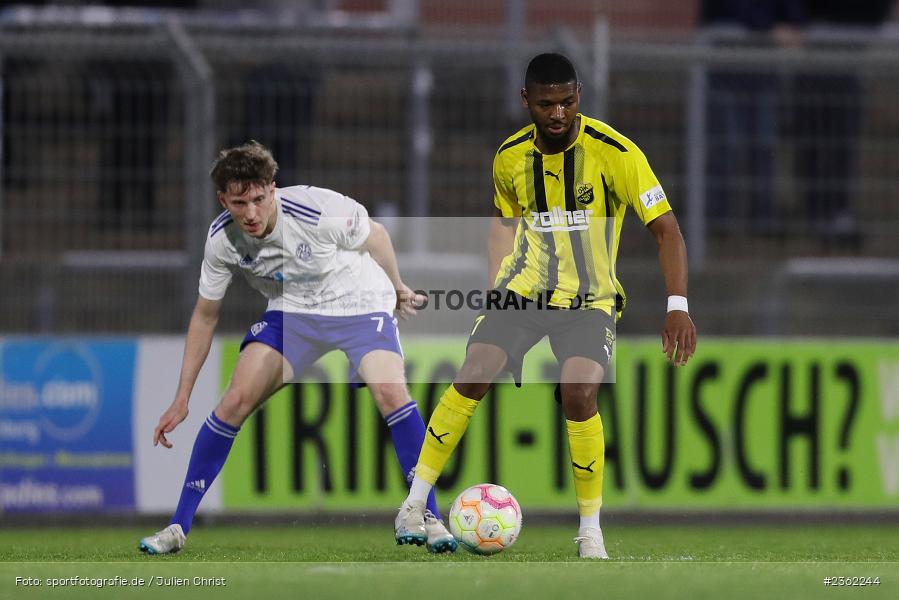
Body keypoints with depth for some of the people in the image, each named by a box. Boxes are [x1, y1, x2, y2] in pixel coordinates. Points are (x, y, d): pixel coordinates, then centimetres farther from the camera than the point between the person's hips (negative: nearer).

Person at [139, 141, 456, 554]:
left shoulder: (320, 211, -30)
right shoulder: (222, 240, -17)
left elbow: (375, 235, -6)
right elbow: (205, 317, -2)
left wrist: (397, 289, 10)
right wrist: (181, 399, -3)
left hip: (358, 303, -3)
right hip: (291, 312, 3)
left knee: (390, 393, -27)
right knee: (235, 401, -13)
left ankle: (430, 519, -15)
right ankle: (178, 527, -4)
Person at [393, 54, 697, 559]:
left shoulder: (614, 152, -15)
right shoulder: (511, 156, -2)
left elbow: (666, 228, -14)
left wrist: (678, 307, -23)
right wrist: (495, 292, 14)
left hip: (590, 299, -3)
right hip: (523, 289, 3)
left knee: (579, 395, -25)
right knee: (472, 377, -17)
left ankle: (591, 531, -8)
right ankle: (415, 506, -5)